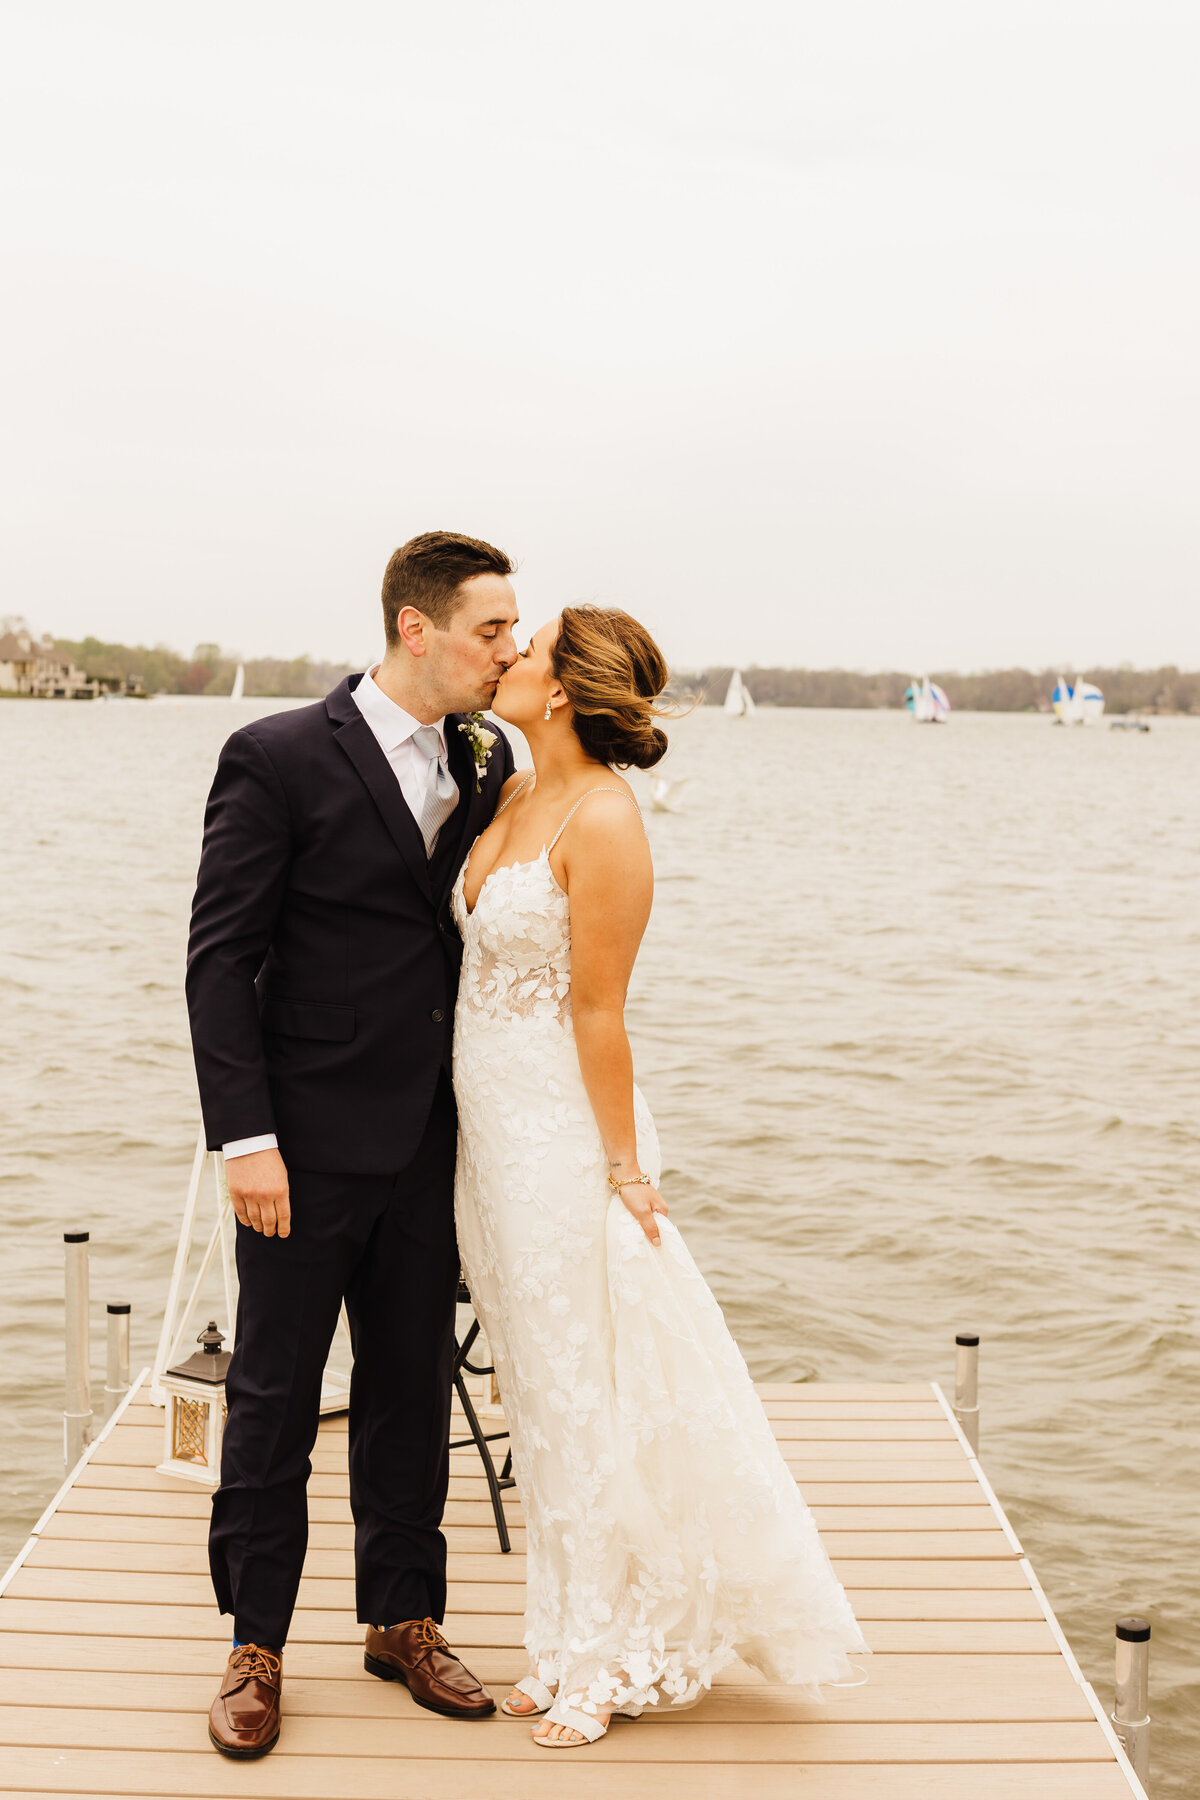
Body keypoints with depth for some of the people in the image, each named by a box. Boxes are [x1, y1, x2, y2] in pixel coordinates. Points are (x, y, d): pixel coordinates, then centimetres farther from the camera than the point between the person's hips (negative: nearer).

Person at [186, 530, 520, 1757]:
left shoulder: (490, 762, 5)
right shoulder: (277, 759, -11)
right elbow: (219, 958, -11)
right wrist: (245, 1137, -16)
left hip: (430, 1142, 5)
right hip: (309, 1142, -5)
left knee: (412, 1390, 15)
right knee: (274, 1397, 7)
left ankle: (403, 1622, 30)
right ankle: (256, 1647, 21)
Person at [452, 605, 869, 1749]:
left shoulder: (602, 819, -19)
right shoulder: (514, 794, 6)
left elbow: (599, 1009, -18)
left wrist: (622, 1169, -13)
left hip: (561, 1128, -8)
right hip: (489, 1126, 8)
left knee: (581, 1392, 4)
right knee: (540, 1393, 16)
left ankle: (608, 1660, 21)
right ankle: (570, 1641, 30)